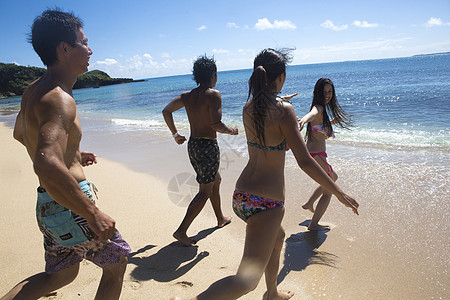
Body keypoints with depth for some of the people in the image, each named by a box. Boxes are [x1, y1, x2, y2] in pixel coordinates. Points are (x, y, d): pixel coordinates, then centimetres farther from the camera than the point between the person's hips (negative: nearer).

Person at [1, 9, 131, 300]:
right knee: (118, 258, 14)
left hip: (49, 206, 9)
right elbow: (46, 166, -38)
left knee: (61, 274, 26)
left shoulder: (34, 90, 8)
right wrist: (93, 214, -33)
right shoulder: (59, 99, -24)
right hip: (68, 206, -9)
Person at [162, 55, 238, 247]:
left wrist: (175, 134, 17)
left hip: (192, 145, 9)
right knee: (205, 192, 0)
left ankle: (221, 219, 41)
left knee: (216, 180, 25)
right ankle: (181, 231, 0)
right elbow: (216, 124, -22)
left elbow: (166, 111, 10)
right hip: (208, 146, -9)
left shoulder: (187, 96, 8)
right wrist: (231, 131, -3)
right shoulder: (213, 94, -13)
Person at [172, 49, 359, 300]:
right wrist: (340, 193, -6)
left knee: (278, 237, 34)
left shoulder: (248, 107, 2)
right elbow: (305, 162, -18)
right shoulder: (284, 110, -18)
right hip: (265, 203, -8)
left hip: (241, 196, 9)